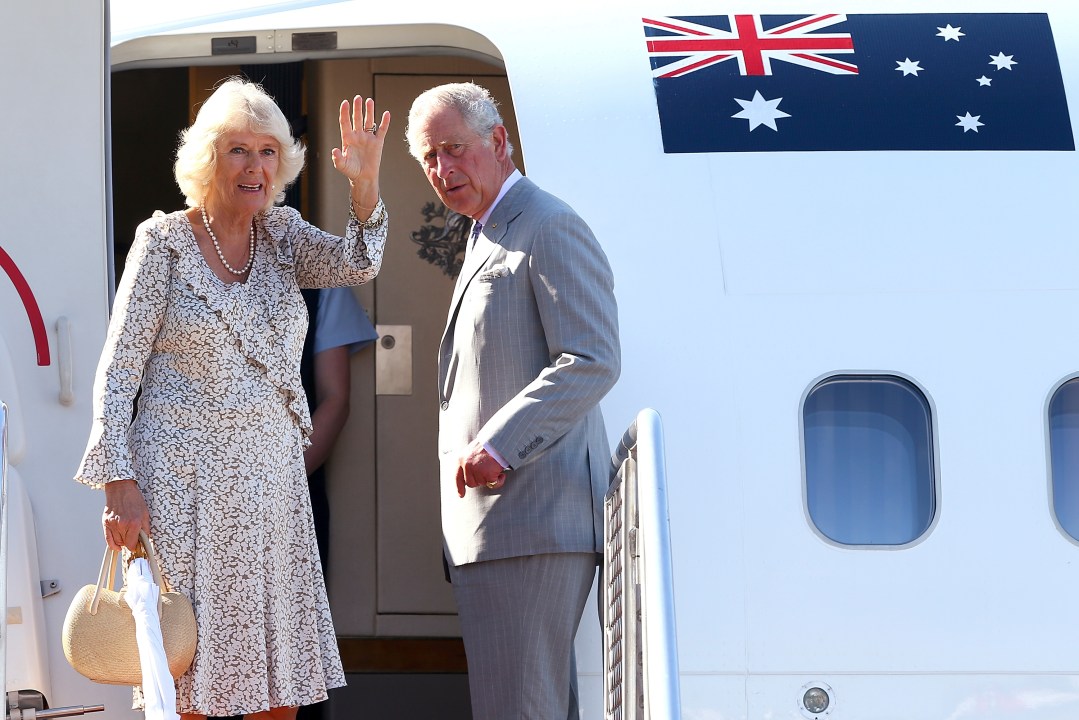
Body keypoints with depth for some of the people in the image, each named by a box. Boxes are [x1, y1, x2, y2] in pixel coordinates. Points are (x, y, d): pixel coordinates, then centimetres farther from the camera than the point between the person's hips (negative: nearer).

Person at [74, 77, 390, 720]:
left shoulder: (280, 233, 9)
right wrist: (119, 485, -13)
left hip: (272, 475, 5)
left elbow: (355, 264, -10)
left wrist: (366, 184, -28)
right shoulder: (164, 242, -3)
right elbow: (119, 371, -5)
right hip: (185, 480, -5)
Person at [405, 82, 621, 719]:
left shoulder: (550, 229, -8)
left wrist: (499, 444, -22)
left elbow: (593, 362, -18)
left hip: (534, 520, -11)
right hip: (488, 524, 11)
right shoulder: (487, 242, 24)